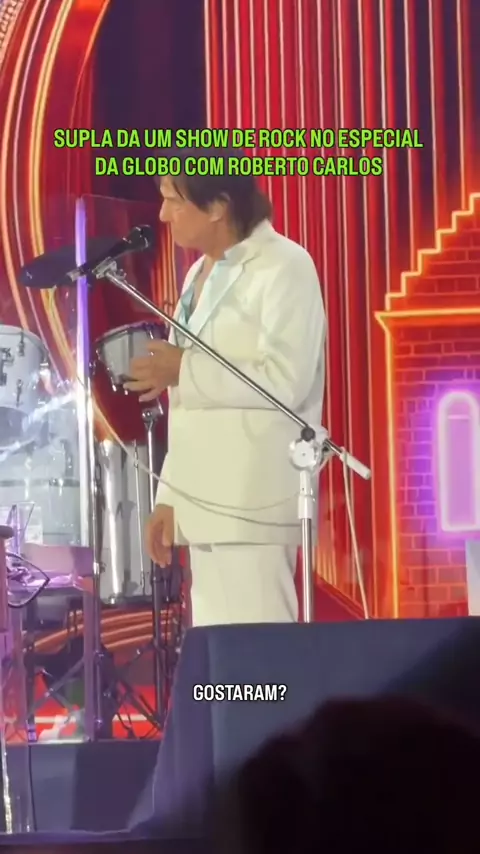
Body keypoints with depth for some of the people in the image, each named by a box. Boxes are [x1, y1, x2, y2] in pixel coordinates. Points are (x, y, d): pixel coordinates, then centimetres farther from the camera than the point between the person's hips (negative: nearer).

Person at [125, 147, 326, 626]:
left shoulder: (284, 267, -7)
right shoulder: (200, 273, 17)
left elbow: (286, 381, -19)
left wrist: (184, 371, -13)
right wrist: (171, 495, 12)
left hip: (254, 501, -8)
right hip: (208, 499, 8)